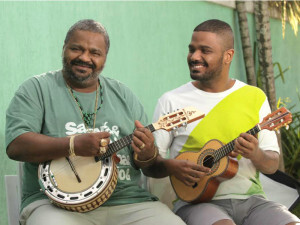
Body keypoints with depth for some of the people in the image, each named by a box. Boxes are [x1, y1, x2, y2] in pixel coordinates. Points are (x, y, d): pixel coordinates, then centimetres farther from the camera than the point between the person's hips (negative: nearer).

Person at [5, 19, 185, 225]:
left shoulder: (123, 94, 16)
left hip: (127, 202, 4)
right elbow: (15, 146, -9)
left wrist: (146, 155, -12)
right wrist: (74, 145, -20)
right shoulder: (37, 89, 6)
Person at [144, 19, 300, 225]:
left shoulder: (255, 97, 10)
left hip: (250, 199, 3)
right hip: (196, 201, -3)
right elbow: (149, 165, 6)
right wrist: (171, 167, -15)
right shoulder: (171, 101, 5)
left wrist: (256, 155, -13)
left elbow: (273, 165, 9)